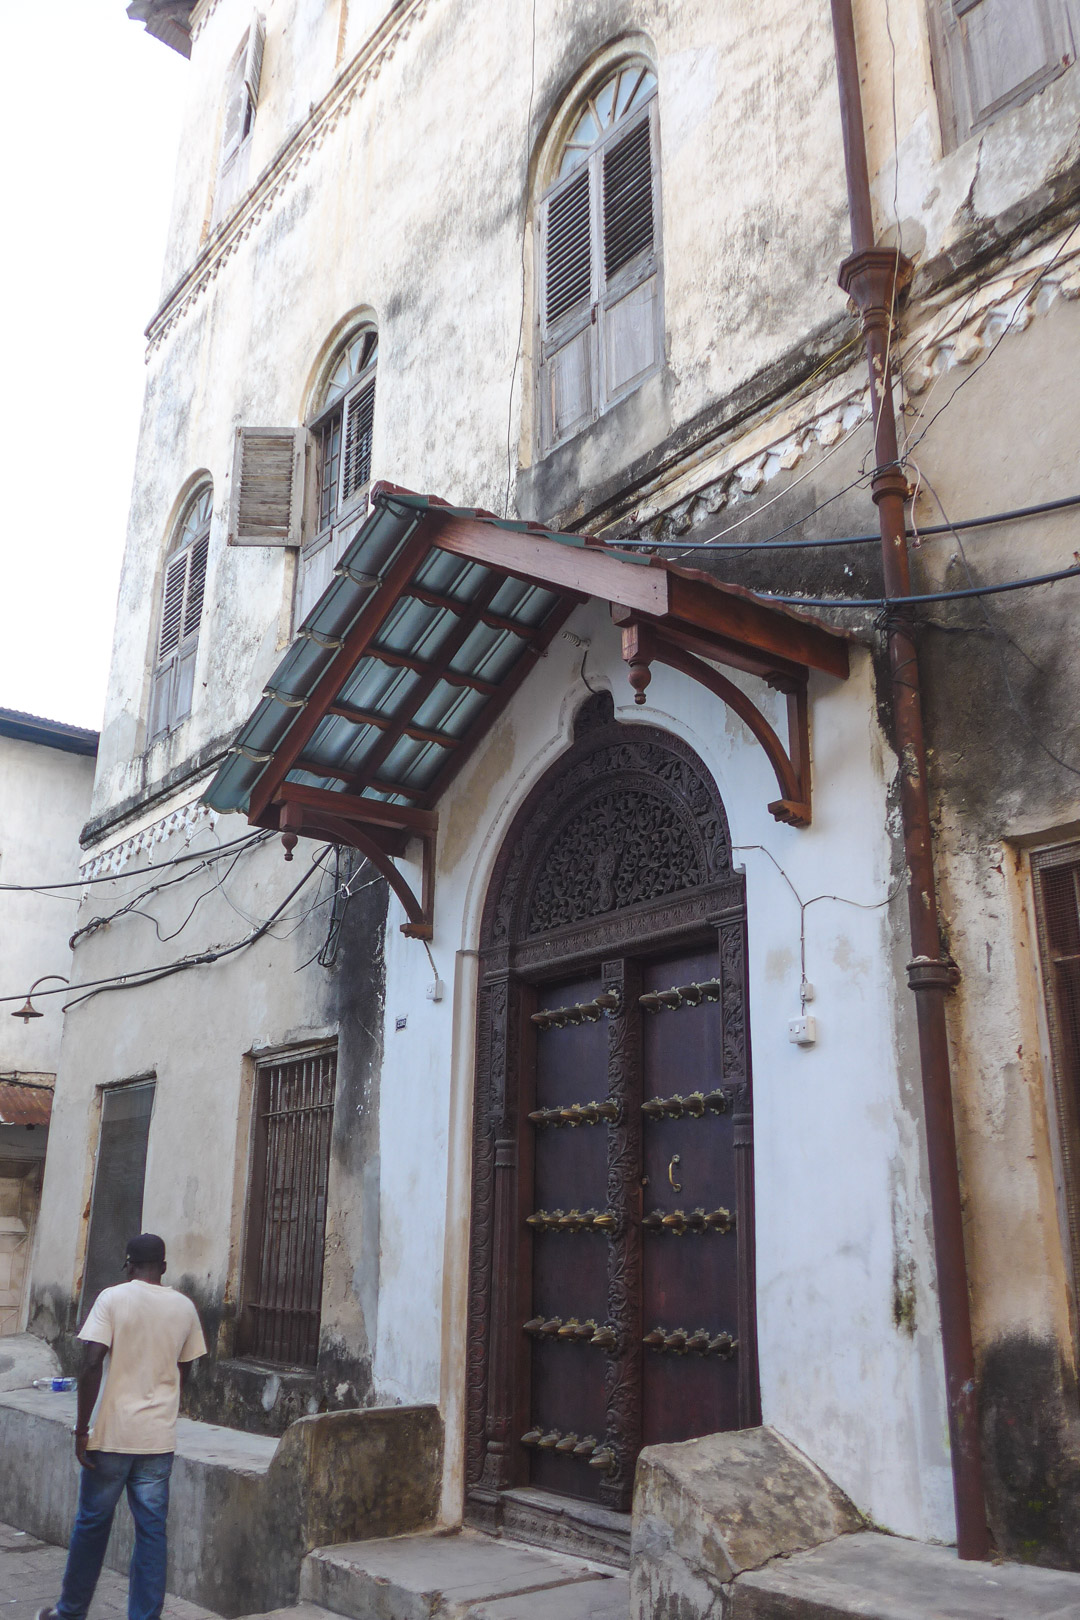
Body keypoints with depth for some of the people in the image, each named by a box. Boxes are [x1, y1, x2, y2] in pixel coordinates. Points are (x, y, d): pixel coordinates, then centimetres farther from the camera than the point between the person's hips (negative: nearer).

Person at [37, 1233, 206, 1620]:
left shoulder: (113, 1298, -8)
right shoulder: (184, 1307, 4)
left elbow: (92, 1365, -15)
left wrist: (81, 1428, -9)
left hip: (112, 1433, -2)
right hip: (160, 1437, 2)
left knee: (92, 1523, 15)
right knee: (152, 1530, 9)